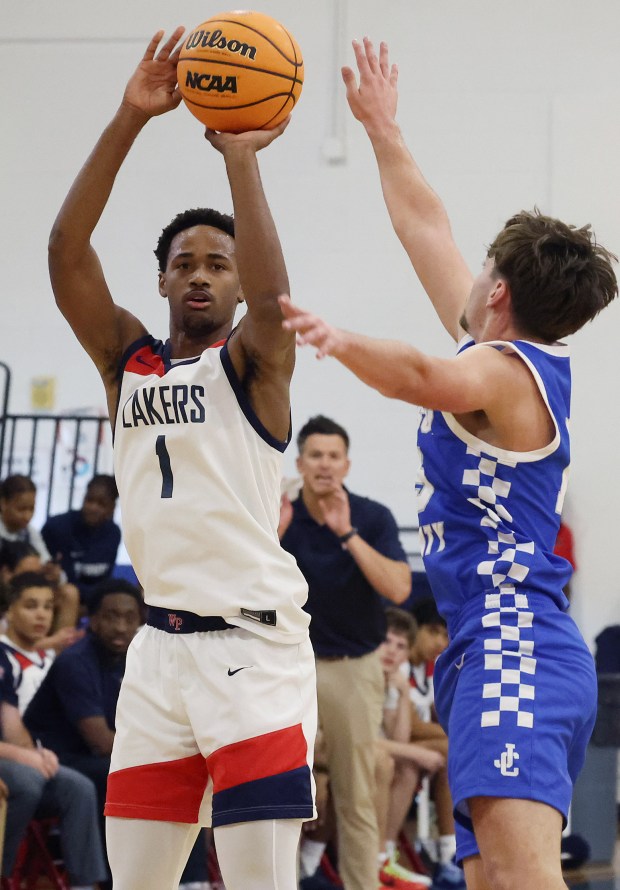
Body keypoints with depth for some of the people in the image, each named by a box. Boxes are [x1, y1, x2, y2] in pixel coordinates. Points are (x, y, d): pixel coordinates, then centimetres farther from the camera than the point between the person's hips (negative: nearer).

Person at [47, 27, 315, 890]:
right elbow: (66, 254, -1)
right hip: (161, 647, 5)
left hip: (253, 646, -5)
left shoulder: (251, 363, 1)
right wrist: (129, 120, -10)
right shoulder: (127, 359, 12)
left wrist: (239, 157, -20)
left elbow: (271, 299, -23)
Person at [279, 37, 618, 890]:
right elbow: (427, 229, 28)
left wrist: (340, 342, -51)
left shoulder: (501, 368, -9)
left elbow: (424, 379, -34)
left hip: (512, 648, -10)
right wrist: (382, 126, 35)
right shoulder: (526, 358, 17)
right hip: (500, 651, 10)